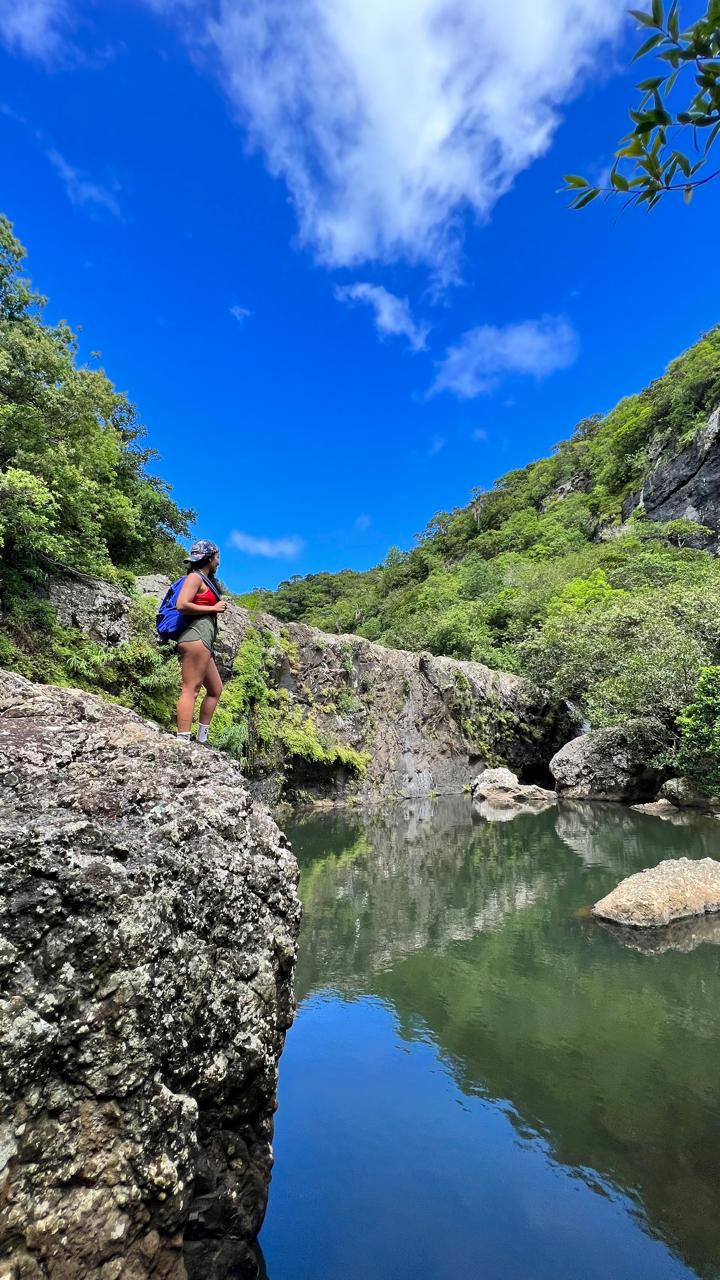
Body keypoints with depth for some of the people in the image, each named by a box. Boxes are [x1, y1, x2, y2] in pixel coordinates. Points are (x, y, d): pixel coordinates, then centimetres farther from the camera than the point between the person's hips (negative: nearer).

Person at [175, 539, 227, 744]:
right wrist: (213, 608, -10)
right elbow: (182, 605, -16)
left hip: (203, 640, 10)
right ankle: (183, 740, -20)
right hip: (197, 635, -10)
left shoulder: (206, 579, 26)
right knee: (191, 689, -16)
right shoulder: (195, 577, -2)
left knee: (215, 689, 14)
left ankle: (202, 738, 17)